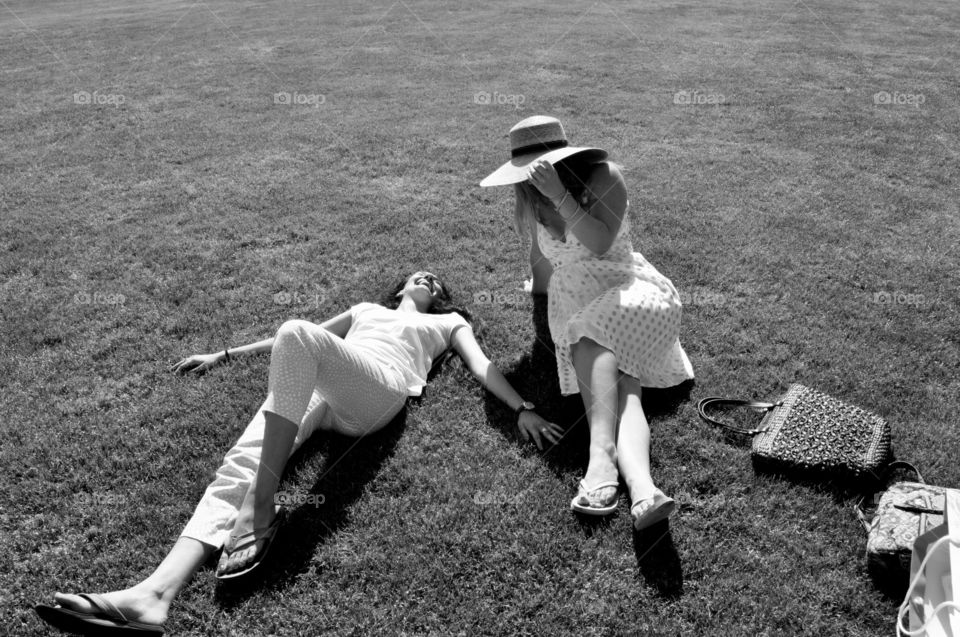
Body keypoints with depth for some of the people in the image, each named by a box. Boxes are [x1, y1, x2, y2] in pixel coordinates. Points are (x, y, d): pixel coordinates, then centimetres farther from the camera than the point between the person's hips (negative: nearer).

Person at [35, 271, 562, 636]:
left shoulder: (448, 322, 31)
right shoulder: (365, 309, 42)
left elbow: (482, 367, 16)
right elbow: (297, 339, 41)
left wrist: (524, 409, -3)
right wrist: (224, 356, 37)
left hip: (378, 391, -4)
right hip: (308, 390, 5)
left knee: (297, 332, -35)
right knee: (238, 466, -24)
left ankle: (260, 512, -34)